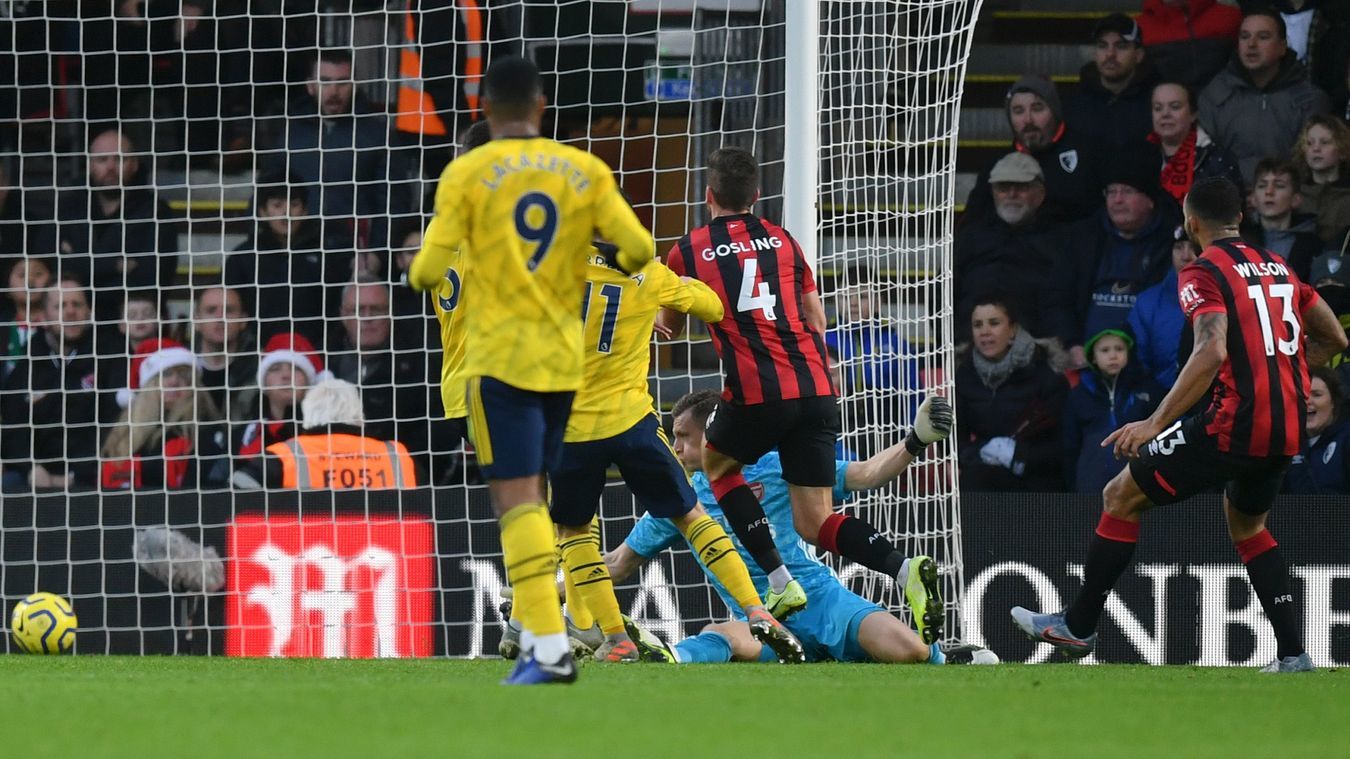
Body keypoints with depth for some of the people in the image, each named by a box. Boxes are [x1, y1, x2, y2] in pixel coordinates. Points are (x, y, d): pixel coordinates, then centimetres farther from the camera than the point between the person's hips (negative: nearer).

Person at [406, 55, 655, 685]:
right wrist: (611, 260, 20)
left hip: (498, 356, -4)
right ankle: (536, 634, 15)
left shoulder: (468, 173, -6)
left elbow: (429, 271, -10)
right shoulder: (584, 171, 3)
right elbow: (638, 248, -3)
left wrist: (419, 271, 13)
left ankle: (550, 648, -19)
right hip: (564, 359, 4)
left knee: (517, 497, -8)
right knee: (532, 497, 18)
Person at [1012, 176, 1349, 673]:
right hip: (1288, 427, 8)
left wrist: (1156, 422, -24)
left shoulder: (1204, 274, -7)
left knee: (1121, 497, 6)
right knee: (1247, 526, 29)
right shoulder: (1279, 269, 16)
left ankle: (1078, 627, 10)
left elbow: (1212, 351, -22)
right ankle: (1292, 653, 18)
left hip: (1235, 422, -8)